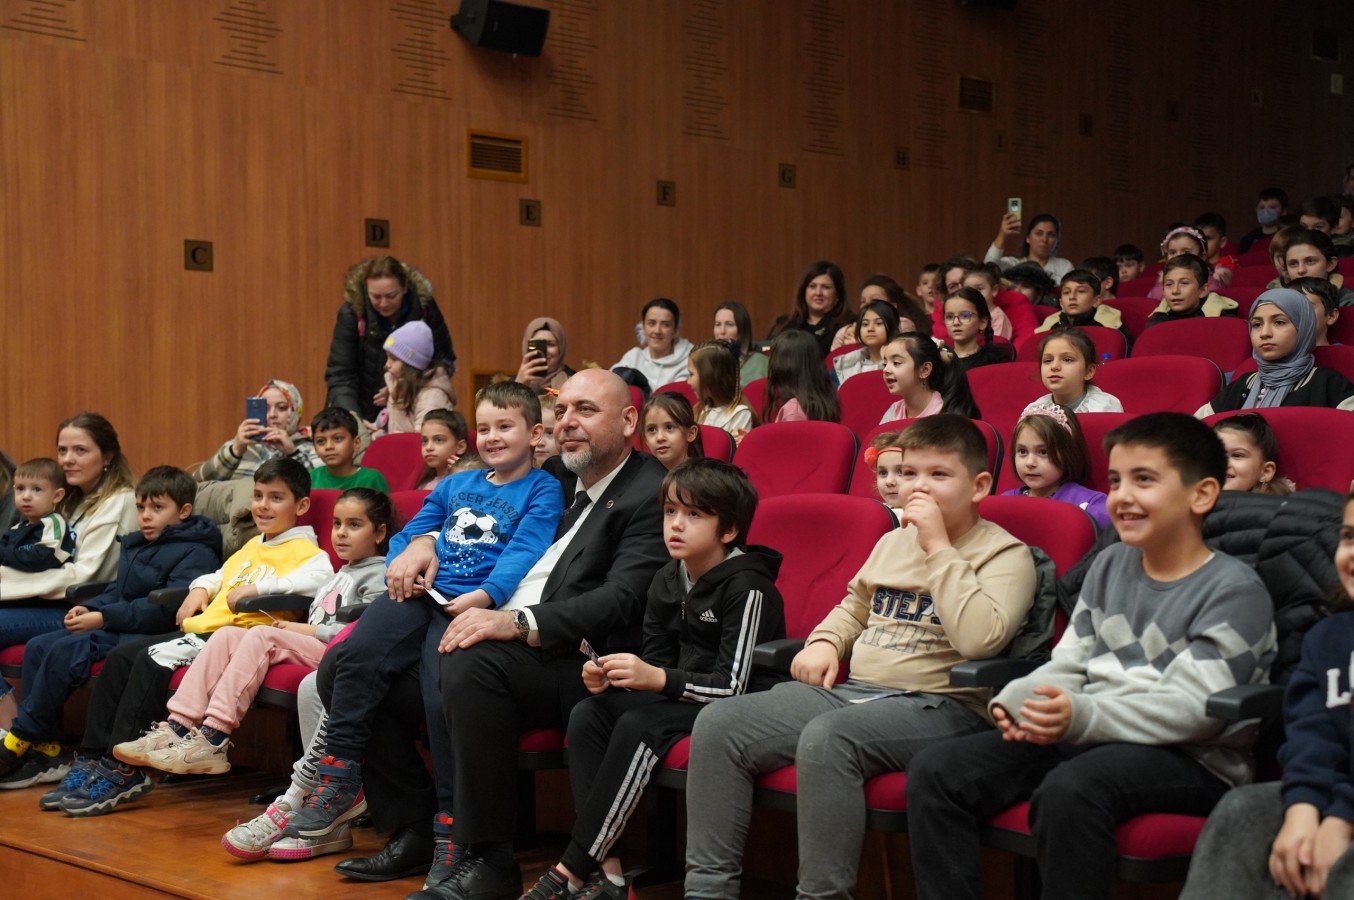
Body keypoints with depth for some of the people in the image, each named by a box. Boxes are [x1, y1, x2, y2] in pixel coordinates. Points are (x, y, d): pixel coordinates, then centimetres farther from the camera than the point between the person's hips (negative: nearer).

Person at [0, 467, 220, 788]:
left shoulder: (195, 554, -10)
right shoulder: (135, 545, 21)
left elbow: (167, 608, -22)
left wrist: (105, 618, -22)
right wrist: (89, 607, 4)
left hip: (149, 635, -10)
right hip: (115, 628, 10)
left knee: (66, 651, -26)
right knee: (38, 647, -2)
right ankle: (47, 750, -4)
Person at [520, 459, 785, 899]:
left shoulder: (748, 587, -17)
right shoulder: (667, 581, 7)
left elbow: (733, 685, -22)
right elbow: (655, 665, 11)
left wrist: (658, 679, -32)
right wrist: (611, 677, -10)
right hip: (681, 697, 8)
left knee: (637, 727, -30)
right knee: (587, 715, -12)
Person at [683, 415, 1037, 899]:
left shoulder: (1005, 554, -4)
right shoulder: (893, 541, 18)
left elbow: (980, 639, -23)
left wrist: (938, 547, -17)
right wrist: (824, 641, 13)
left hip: (940, 706, -7)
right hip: (853, 690, 7)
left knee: (827, 737, -37)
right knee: (719, 723, -9)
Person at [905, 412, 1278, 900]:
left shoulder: (1235, 589, -8)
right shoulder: (1109, 566, 15)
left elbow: (1191, 708, -17)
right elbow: (1067, 663, 14)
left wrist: (1082, 716, -29)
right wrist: (1017, 700, -9)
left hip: (1190, 759, -7)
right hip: (1087, 739, 7)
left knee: (1069, 789, -38)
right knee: (935, 770, -9)